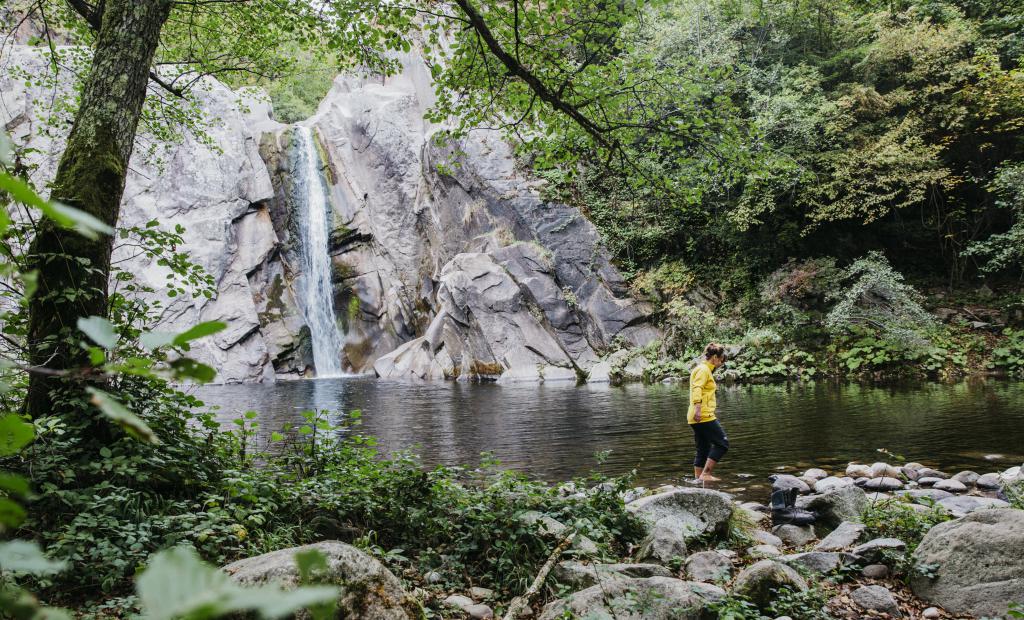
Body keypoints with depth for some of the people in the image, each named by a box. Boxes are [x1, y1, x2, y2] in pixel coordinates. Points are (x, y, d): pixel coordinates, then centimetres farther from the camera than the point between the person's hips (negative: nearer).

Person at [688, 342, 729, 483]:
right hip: (703, 416, -10)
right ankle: (705, 474, -11)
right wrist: (698, 408, -33)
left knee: (703, 450, 12)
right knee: (722, 443, -8)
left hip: (697, 418, 10)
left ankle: (698, 477, 12)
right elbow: (697, 389, -24)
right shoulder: (703, 369, -9)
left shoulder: (704, 369, 23)